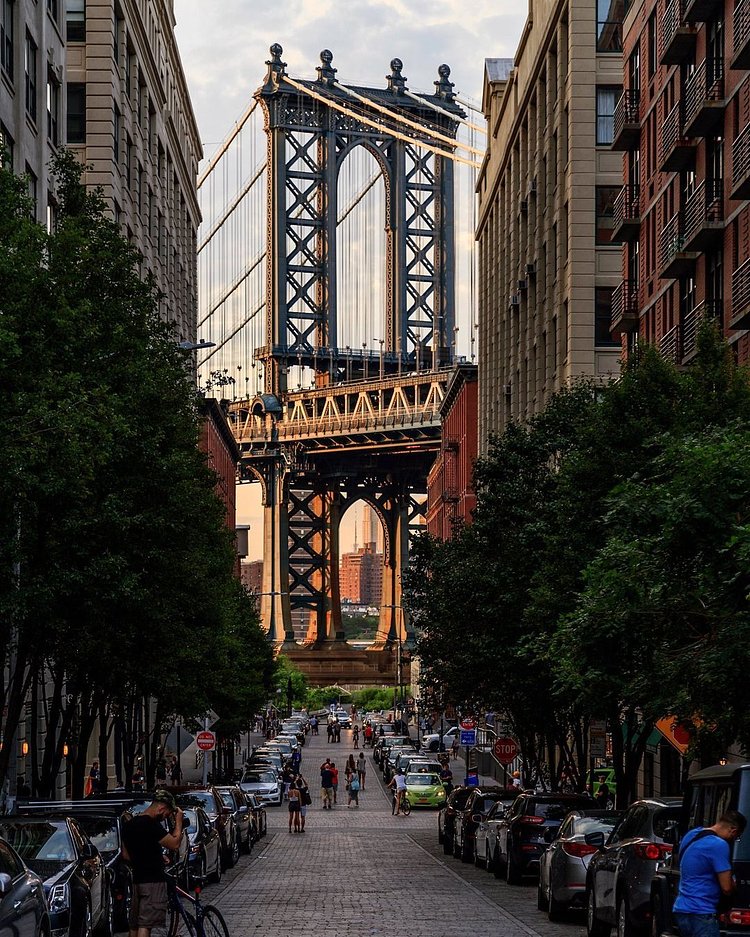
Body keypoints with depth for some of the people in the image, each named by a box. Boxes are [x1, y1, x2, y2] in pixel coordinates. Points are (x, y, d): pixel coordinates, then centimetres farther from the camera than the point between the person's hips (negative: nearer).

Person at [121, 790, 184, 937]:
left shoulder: (129, 825, 12)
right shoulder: (151, 825, -16)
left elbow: (126, 855, 19)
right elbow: (175, 844, -12)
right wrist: (179, 821, -2)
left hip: (137, 880, 9)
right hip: (153, 881, -9)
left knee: (134, 925, 12)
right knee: (145, 925, -12)